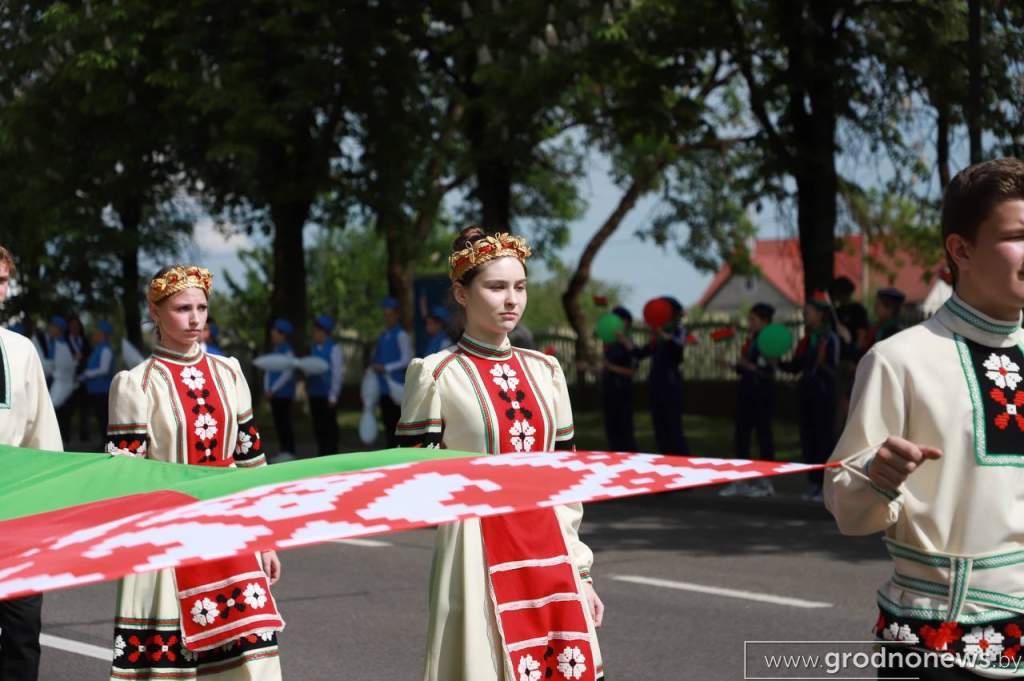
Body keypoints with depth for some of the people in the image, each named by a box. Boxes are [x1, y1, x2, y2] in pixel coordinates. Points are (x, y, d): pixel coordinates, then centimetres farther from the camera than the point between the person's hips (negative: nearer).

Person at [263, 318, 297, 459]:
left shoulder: (287, 351, -11)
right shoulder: (275, 350, 15)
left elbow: (287, 374, -17)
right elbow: (269, 371, 16)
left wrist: (273, 389, -15)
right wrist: (267, 388, 2)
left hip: (284, 394, -8)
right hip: (274, 394, 8)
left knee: (285, 423, -6)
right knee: (278, 423, 8)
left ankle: (289, 452, -4)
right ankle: (282, 451, 12)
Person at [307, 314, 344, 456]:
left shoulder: (334, 348, -7)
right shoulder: (315, 348, 13)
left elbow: (337, 373, -10)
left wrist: (333, 396, -13)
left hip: (327, 395, -6)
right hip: (315, 394, 6)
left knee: (329, 427, -3)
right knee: (318, 428, 7)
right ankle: (322, 455, 14)